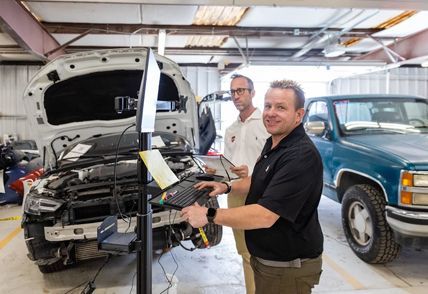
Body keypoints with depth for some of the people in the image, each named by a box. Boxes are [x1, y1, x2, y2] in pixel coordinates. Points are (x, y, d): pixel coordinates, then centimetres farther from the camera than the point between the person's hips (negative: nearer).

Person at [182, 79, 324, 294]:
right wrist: (226, 186, 3)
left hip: (289, 268, -8)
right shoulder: (272, 143, 4)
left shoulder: (301, 156, -28)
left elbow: (265, 216, -32)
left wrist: (209, 215, -26)